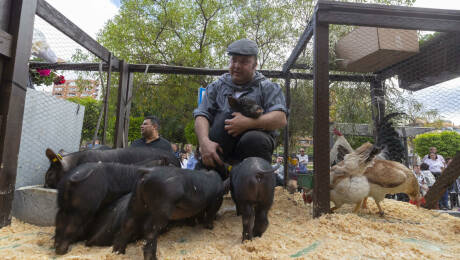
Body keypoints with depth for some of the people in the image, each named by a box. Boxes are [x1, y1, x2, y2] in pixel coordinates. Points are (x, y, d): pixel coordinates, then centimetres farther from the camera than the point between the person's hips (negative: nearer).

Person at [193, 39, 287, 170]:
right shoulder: (216, 87, 19)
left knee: (253, 139, -34)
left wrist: (248, 123, -19)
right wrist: (205, 142, -15)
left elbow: (280, 119, -3)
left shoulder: (268, 88, 12)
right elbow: (201, 116, 6)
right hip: (220, 147, 1)